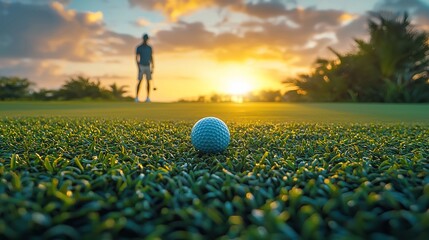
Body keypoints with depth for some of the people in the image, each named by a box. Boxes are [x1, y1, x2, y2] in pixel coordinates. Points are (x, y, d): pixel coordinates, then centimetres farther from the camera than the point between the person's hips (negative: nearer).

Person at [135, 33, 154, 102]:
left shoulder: (149, 48, 11)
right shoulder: (139, 47, -2)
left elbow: (151, 58, 12)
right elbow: (137, 58, -7)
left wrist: (152, 68, 6)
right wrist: (138, 67, -18)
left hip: (148, 66, 4)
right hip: (141, 66, -4)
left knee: (148, 82, 0)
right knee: (140, 81, -9)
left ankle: (147, 98, 5)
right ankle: (137, 97, -4)